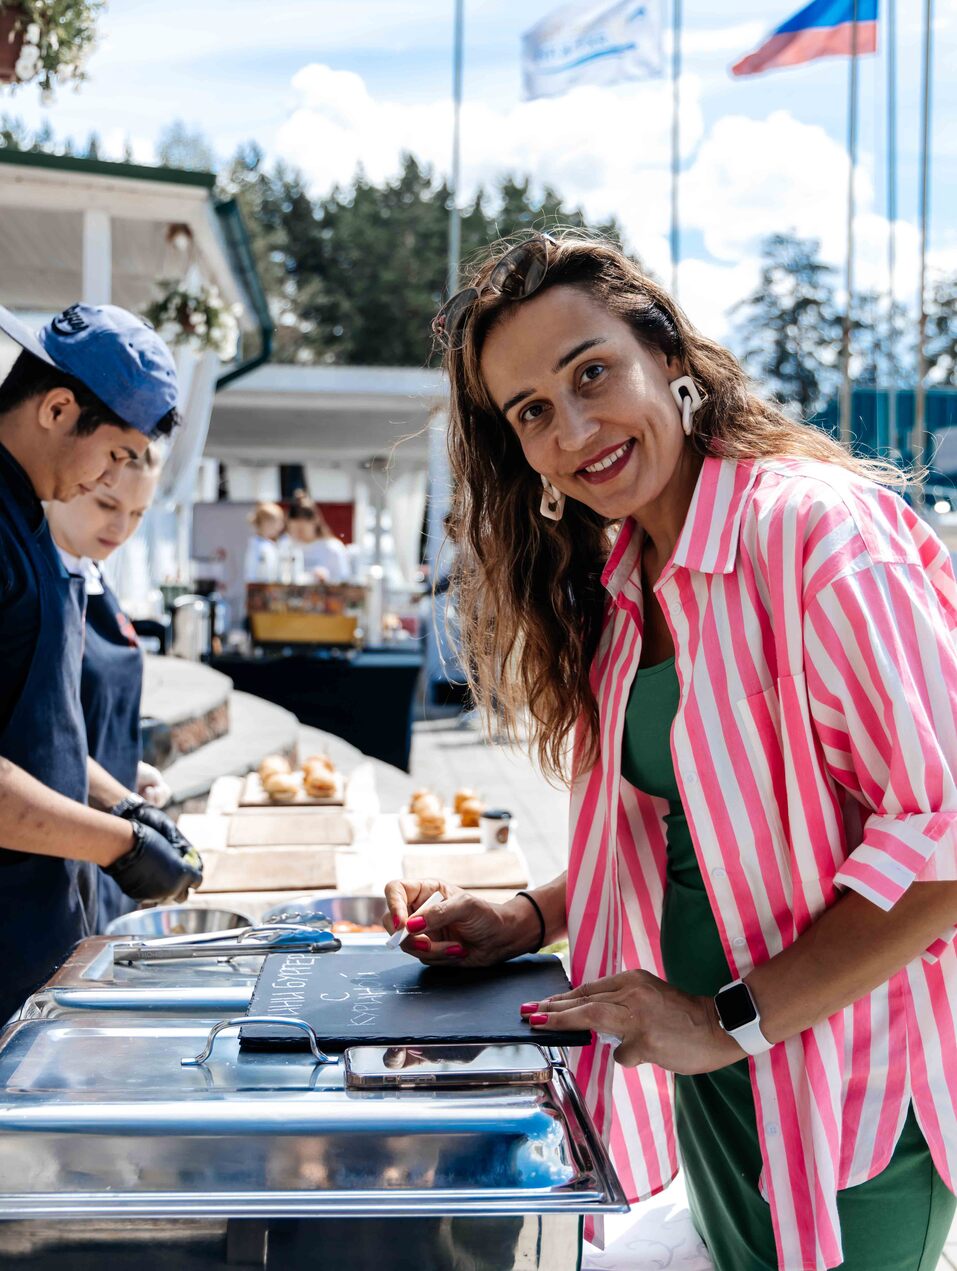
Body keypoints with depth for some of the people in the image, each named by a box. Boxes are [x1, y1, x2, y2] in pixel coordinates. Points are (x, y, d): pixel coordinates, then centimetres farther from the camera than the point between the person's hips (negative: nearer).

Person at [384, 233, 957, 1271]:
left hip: (857, 1085, -7)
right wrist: (524, 924, 2)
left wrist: (731, 1020, -23)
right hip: (711, 1070, 7)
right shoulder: (616, 585, 6)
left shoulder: (815, 527, -20)